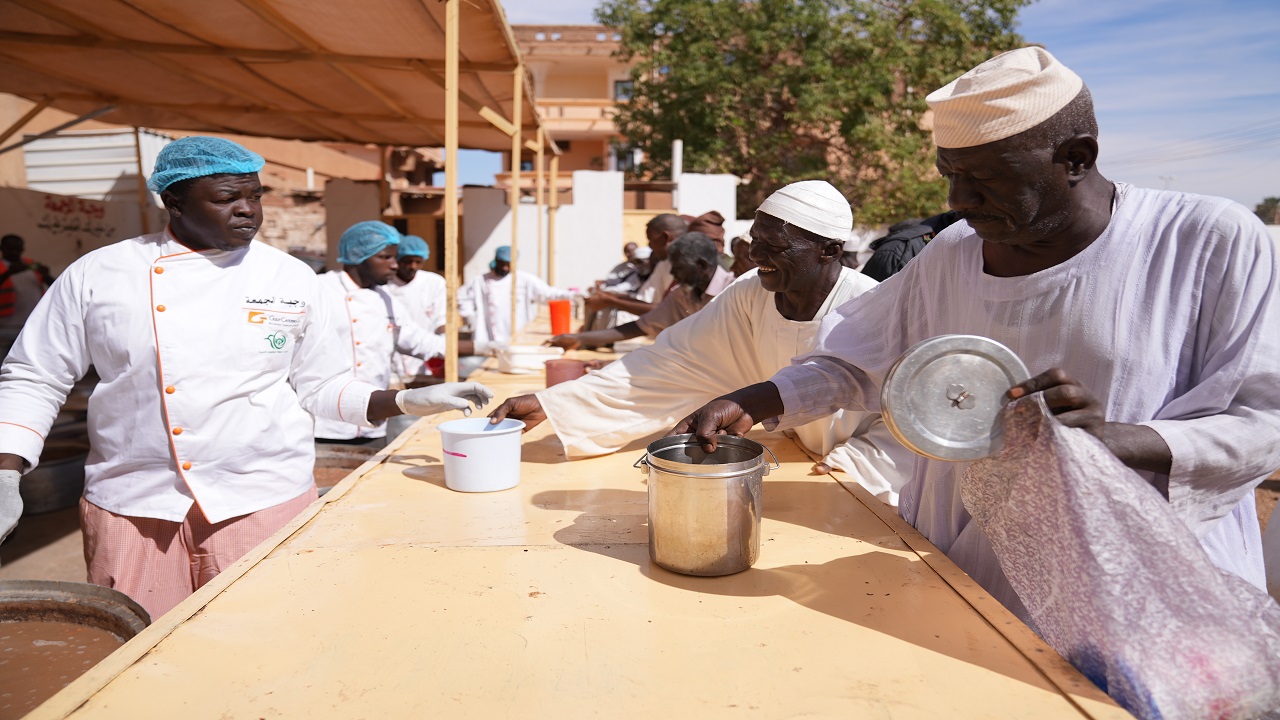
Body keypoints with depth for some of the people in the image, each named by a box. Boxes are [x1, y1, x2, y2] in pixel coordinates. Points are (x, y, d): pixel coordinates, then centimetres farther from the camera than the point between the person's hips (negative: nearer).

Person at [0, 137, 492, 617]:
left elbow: (319, 386, 8)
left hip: (265, 504, 0)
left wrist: (411, 401, -4)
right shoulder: (97, 274, 1)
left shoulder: (292, 279, 3)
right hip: (133, 508, 0)